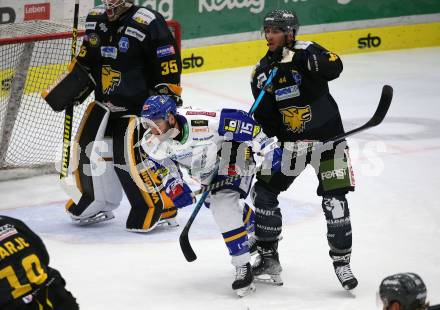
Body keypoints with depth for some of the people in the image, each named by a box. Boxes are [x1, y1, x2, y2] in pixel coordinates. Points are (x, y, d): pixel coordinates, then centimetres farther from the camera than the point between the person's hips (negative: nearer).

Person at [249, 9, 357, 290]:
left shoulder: (305, 51, -12)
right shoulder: (262, 70, 3)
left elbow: (333, 68, -33)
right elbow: (266, 122, 5)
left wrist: (300, 57, -44)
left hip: (326, 138, -5)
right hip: (290, 143, 5)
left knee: (334, 201, -9)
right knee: (264, 192, 0)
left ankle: (342, 263, 6)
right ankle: (268, 259, 13)